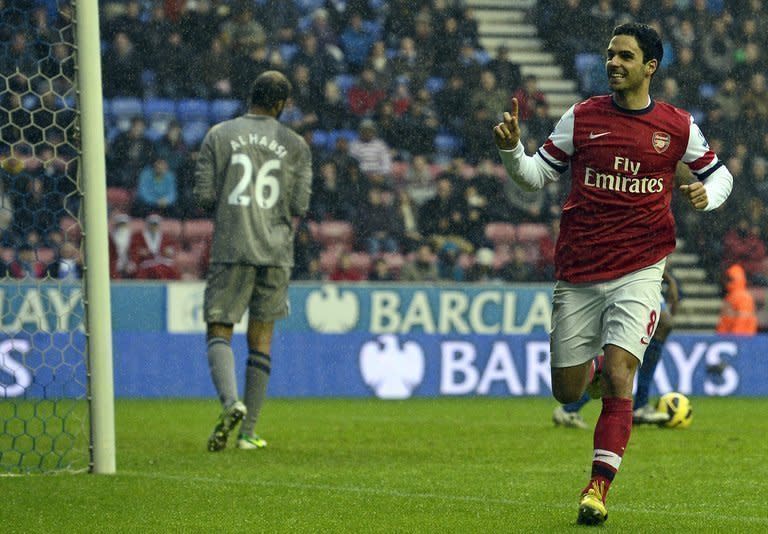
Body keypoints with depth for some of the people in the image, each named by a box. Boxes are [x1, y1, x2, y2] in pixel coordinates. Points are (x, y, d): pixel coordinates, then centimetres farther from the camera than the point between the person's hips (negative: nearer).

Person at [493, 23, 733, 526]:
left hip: (639, 270, -2)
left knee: (618, 376, -17)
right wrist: (511, 149, -15)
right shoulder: (582, 117, 1)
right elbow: (536, 175, 6)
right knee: (567, 391, 6)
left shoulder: (678, 126, 1)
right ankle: (595, 369, 43)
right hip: (578, 272, 2)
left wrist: (708, 194, -7)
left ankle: (600, 486, -10)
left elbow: (719, 173, 16)